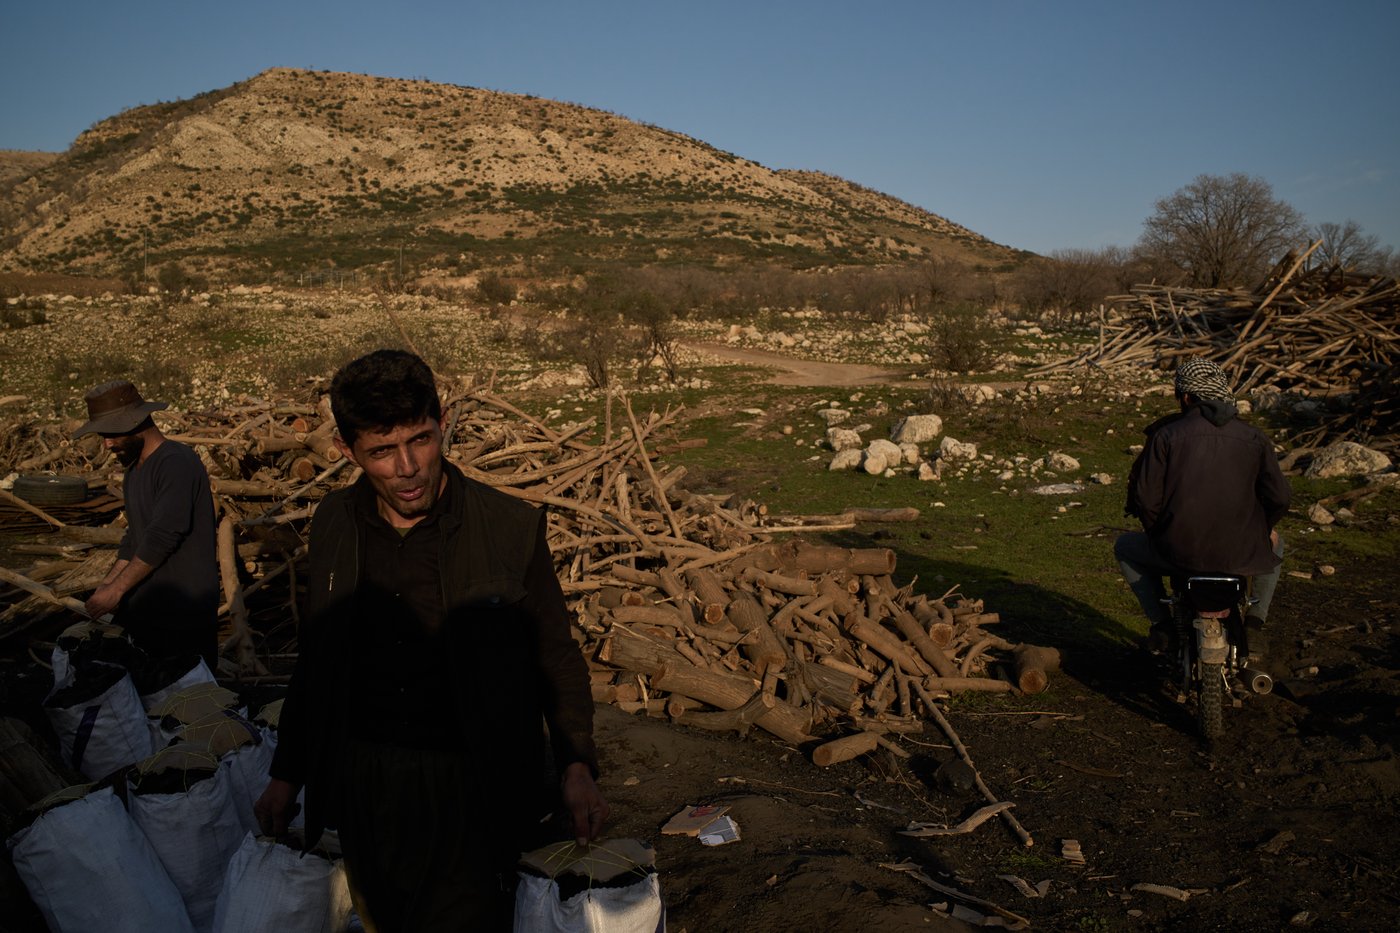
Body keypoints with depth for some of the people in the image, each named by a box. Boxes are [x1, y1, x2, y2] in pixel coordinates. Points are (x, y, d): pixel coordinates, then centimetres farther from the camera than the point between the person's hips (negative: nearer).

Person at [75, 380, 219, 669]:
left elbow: (163, 536, -21)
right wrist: (106, 585, 8)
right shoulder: (134, 470, 16)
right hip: (142, 606, 9)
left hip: (182, 612, -8)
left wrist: (117, 590, -15)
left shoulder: (177, 463, -15)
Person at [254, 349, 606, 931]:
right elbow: (316, 661, 10)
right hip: (362, 784, 4)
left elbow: (556, 658, -3)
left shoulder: (510, 527, -12)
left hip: (467, 785, -3)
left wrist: (577, 764, -12)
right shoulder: (334, 524, -1)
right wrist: (286, 775, 13)